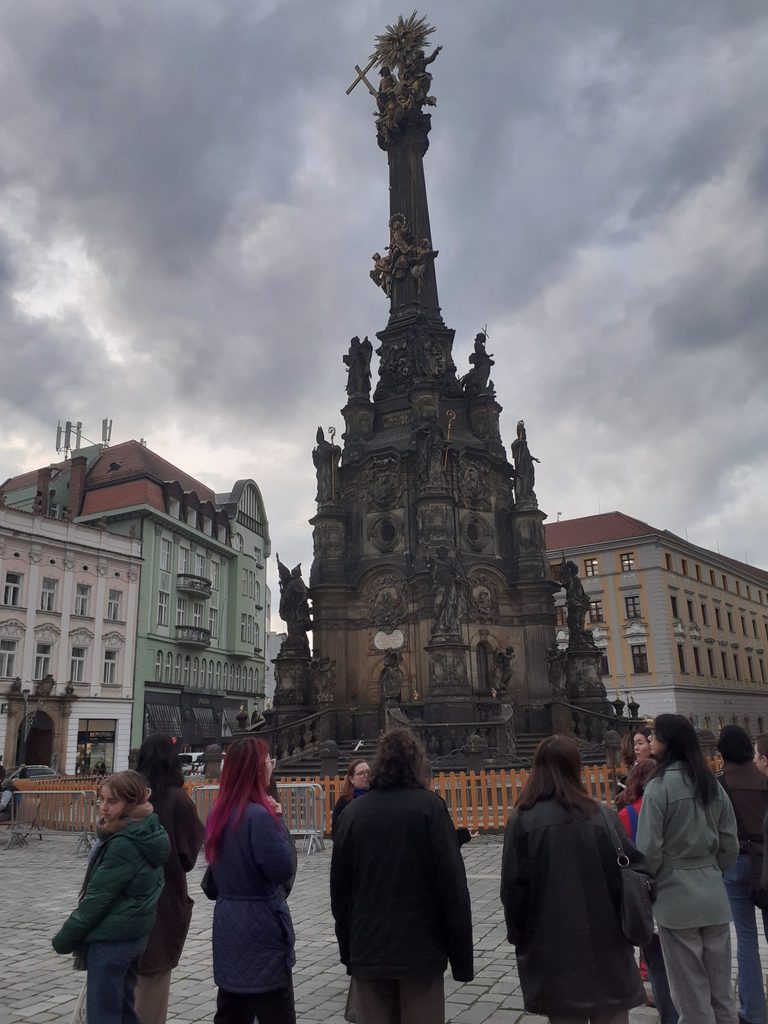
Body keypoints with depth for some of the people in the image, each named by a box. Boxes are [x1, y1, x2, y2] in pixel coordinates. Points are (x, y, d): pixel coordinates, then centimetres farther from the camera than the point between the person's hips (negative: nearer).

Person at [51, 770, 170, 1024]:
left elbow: (98, 897, -18)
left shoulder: (123, 845, -24)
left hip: (111, 938, -9)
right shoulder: (147, 835, 3)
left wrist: (65, 937, -8)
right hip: (135, 933, 9)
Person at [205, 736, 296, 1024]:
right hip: (261, 928, -8)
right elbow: (283, 870, -20)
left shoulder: (219, 812, 4)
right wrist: (277, 820, -11)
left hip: (228, 924, 8)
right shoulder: (258, 815, -22)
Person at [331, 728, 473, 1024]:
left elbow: (339, 887, 7)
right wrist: (461, 956, -3)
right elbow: (452, 885, -11)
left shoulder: (354, 811, 1)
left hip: (367, 949, 3)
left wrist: (347, 950, 16)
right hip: (420, 948, -3)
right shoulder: (429, 806, -9)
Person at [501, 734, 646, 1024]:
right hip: (604, 940, 1)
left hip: (552, 947, -1)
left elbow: (513, 887, -7)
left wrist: (518, 935, 8)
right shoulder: (602, 816, -7)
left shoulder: (523, 820, -10)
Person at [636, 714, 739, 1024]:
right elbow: (730, 844, 8)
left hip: (676, 896, -6)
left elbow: (649, 849, -15)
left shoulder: (659, 786, -16)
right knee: (721, 991, 16)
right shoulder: (713, 784, 3)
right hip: (714, 896, 6)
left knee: (691, 996, 6)